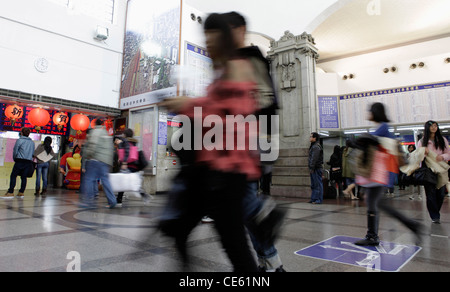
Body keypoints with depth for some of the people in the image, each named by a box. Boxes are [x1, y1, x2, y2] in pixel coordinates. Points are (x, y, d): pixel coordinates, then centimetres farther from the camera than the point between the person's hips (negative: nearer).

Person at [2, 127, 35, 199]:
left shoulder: (19, 140, -2)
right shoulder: (32, 142, 13)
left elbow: (15, 151, 1)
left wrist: (15, 159, 15)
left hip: (20, 161, -5)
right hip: (29, 162, 5)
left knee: (13, 176, 0)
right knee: (24, 177, 8)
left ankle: (10, 192, -5)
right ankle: (21, 193, 9)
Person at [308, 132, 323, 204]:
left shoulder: (316, 147, -14)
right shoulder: (313, 146, 19)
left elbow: (314, 159, -20)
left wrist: (312, 168, -21)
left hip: (316, 169, -11)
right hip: (314, 169, 11)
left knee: (318, 184, -6)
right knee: (313, 185, 14)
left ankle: (319, 199, -2)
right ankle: (313, 199, 20)